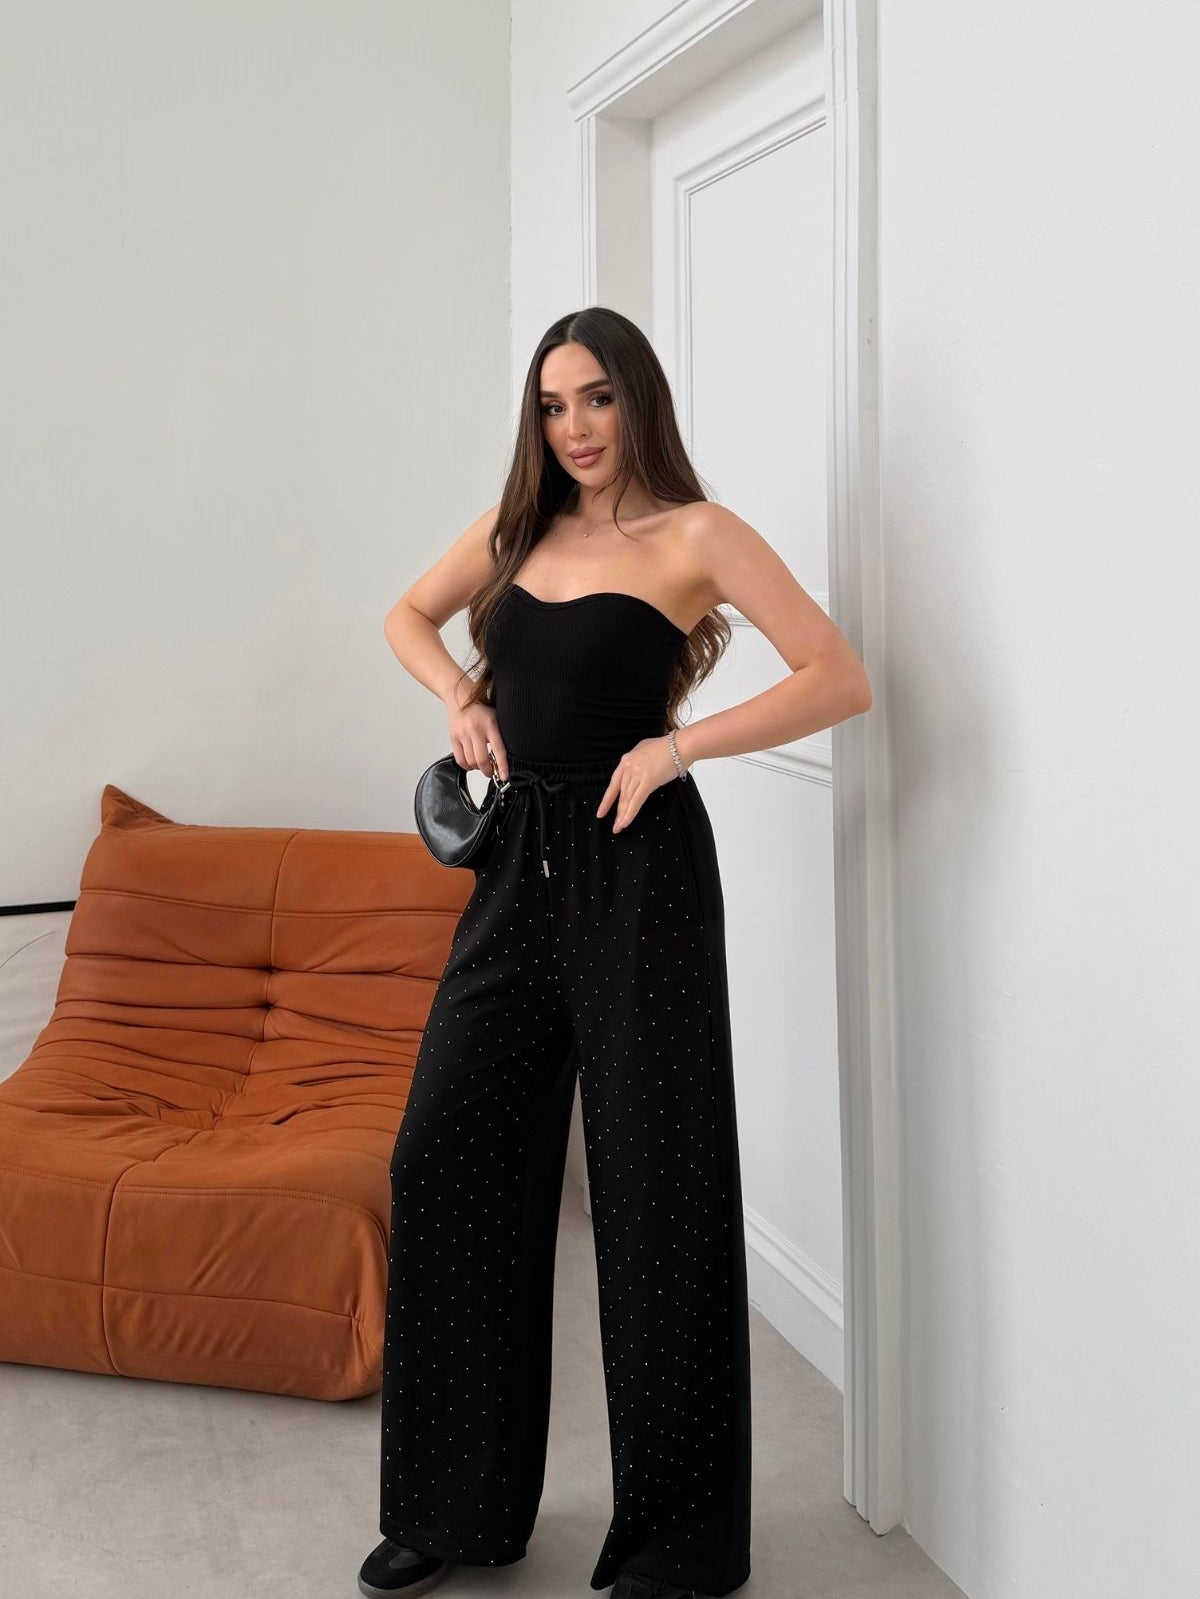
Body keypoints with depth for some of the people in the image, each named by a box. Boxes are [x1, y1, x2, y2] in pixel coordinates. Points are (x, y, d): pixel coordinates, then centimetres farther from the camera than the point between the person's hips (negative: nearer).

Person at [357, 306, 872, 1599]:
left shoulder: (695, 534, -6)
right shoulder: (517, 526, 12)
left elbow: (841, 681, -12)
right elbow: (410, 615, 28)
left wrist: (676, 746, -18)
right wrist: (461, 700, 9)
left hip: (638, 872, -6)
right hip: (518, 866, 6)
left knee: (654, 1192, 0)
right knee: (445, 1159, 6)